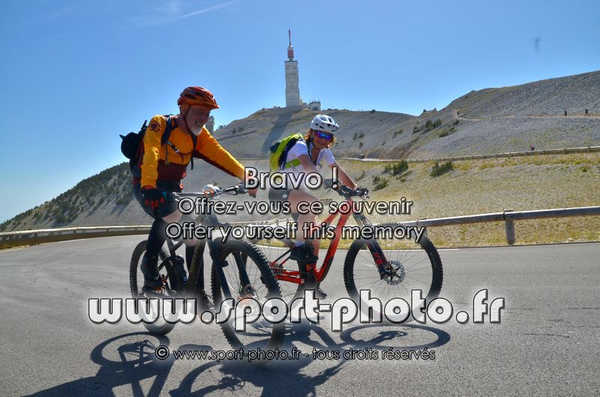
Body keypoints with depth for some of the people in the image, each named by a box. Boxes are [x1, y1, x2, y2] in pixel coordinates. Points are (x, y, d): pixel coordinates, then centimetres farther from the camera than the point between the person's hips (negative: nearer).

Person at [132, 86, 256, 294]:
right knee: (170, 215, -30)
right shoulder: (160, 124, -17)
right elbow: (150, 155, -33)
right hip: (147, 187, -6)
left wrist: (246, 177, -27)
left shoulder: (199, 134, -1)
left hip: (173, 188, 7)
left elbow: (219, 154, -13)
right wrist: (148, 187, -49)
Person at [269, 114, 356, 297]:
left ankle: (310, 279, 11)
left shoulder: (324, 152, 1)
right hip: (279, 192, -7)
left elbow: (339, 171, -5)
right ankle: (299, 246, -25)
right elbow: (308, 165, -40)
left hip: (295, 192, 8)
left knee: (314, 238, -2)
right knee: (311, 202, -37)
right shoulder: (301, 146, -20)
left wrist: (356, 190, -17)